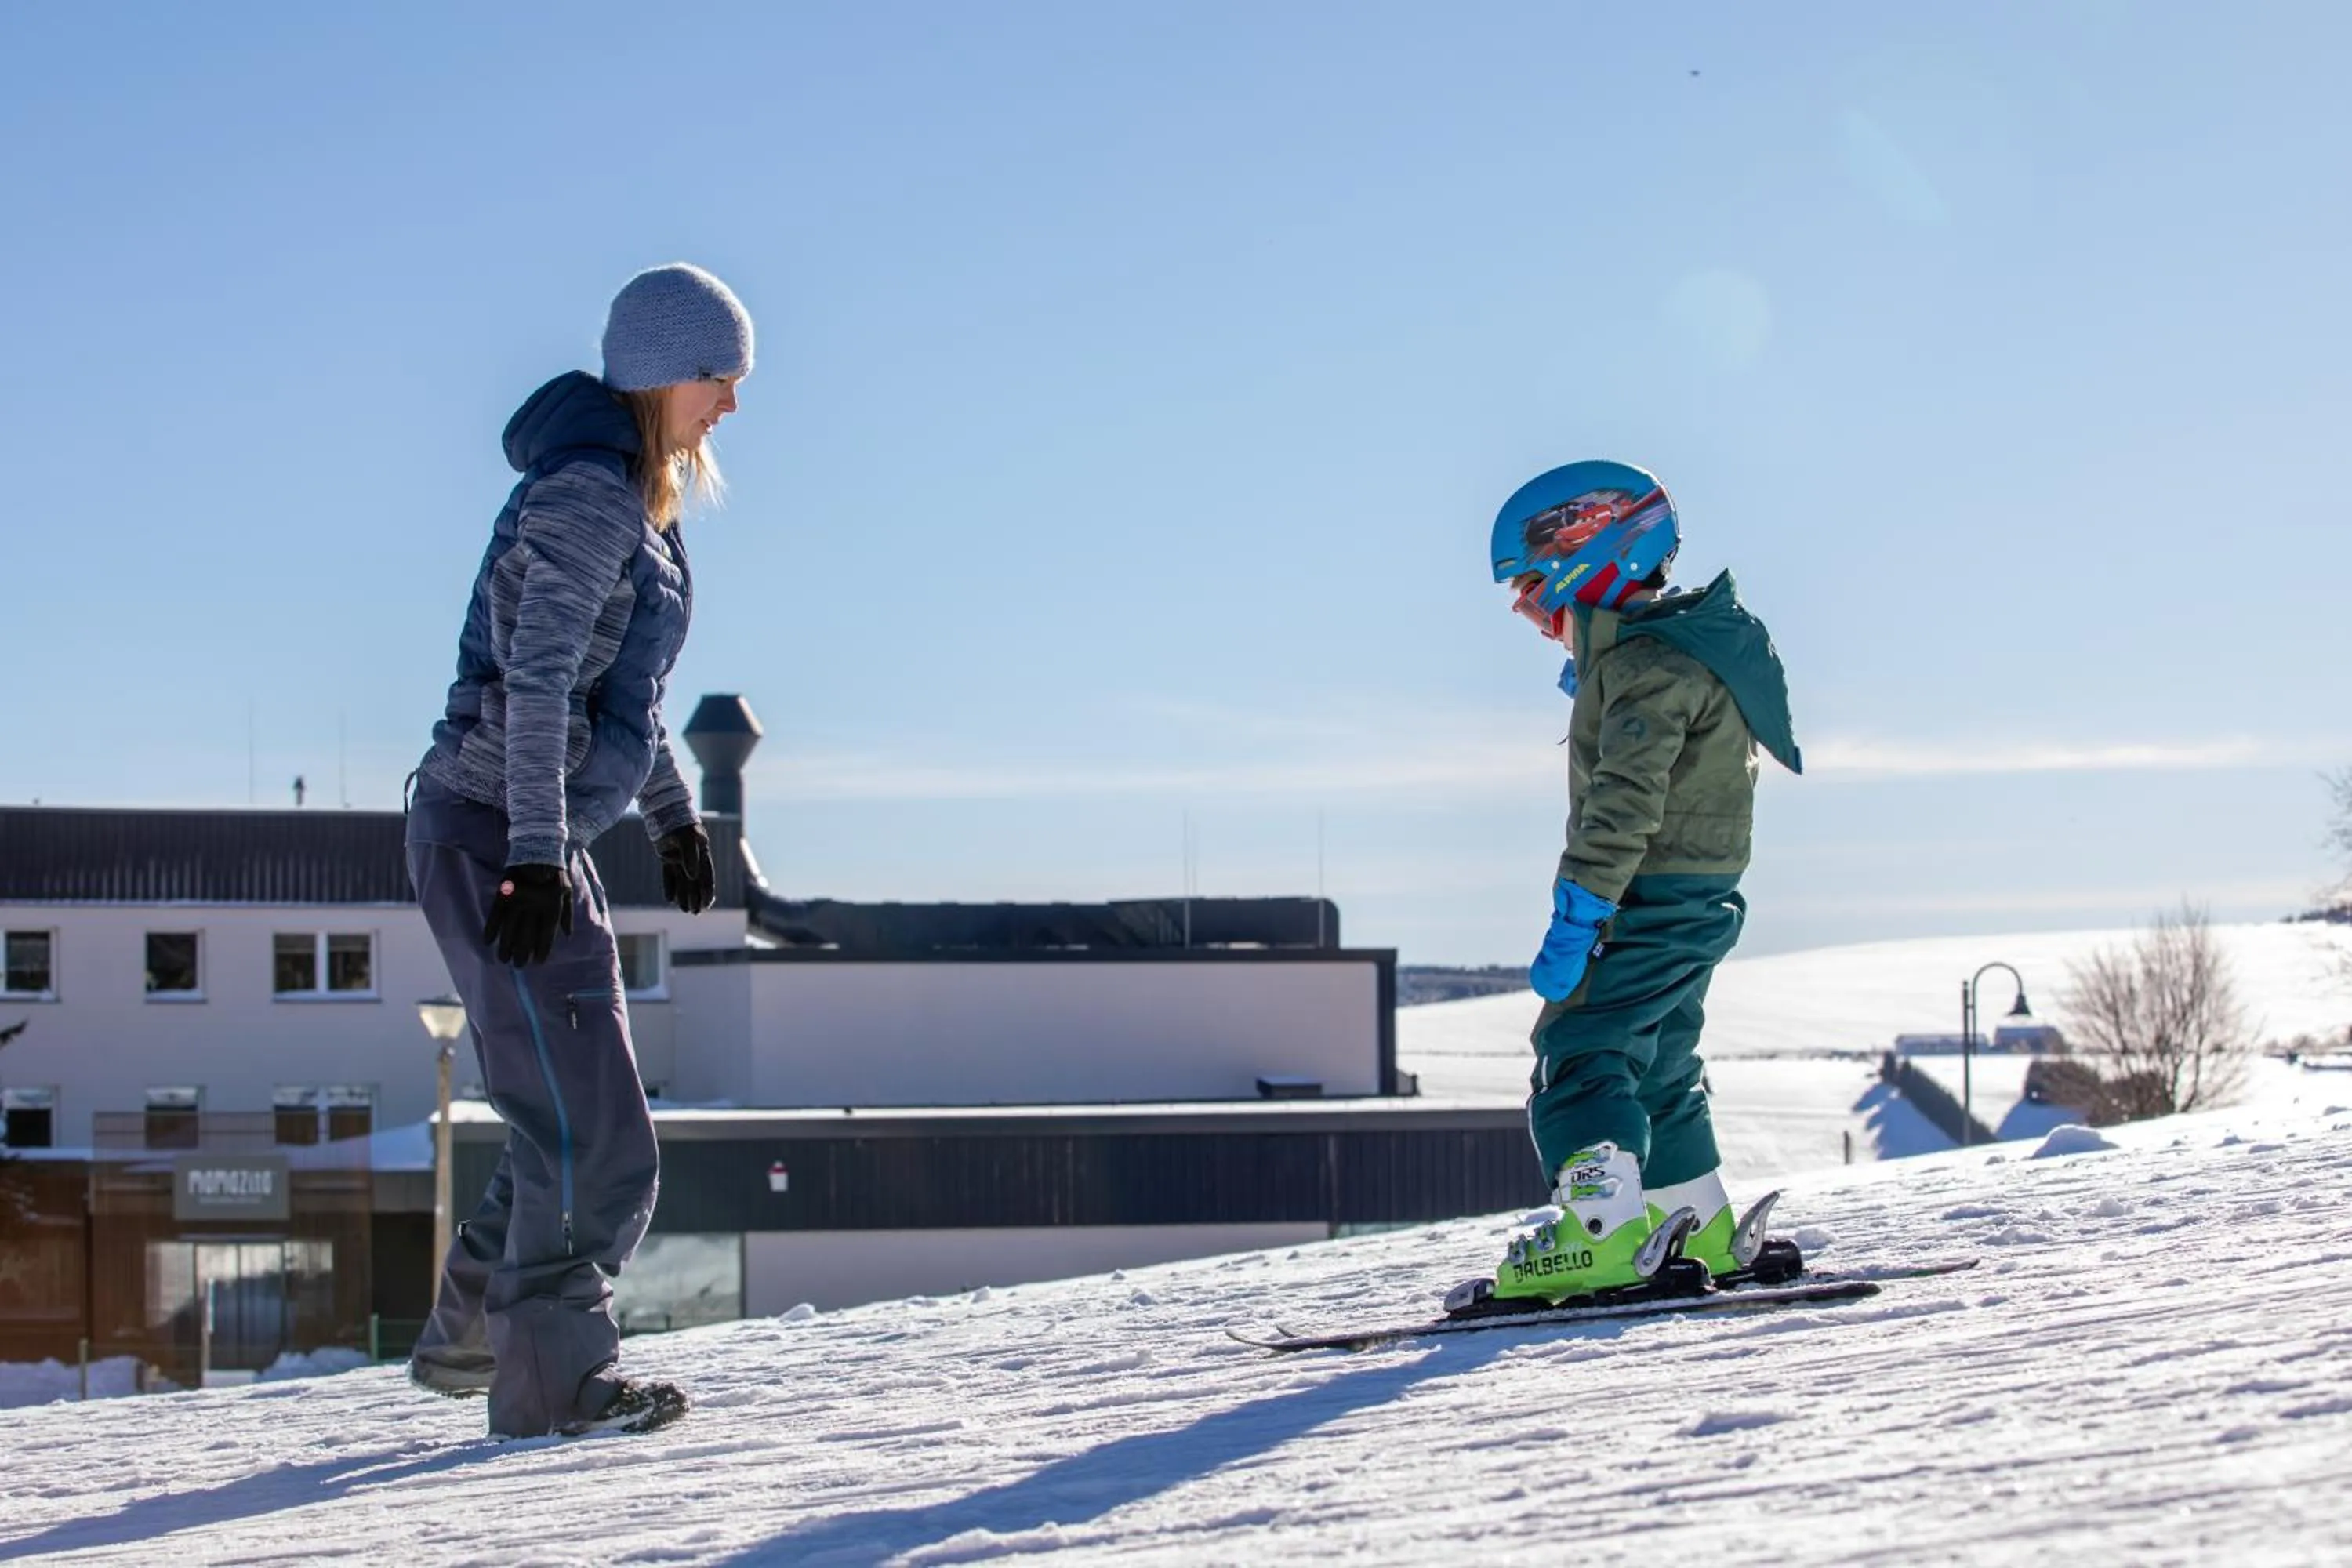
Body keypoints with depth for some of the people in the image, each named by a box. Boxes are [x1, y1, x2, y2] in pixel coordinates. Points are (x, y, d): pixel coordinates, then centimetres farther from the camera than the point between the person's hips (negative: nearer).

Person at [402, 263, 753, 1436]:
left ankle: (469, 1337, 25)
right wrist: (537, 855, -27)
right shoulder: (586, 494, -15)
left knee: (579, 1126, 14)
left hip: (541, 843, 10)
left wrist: (672, 814, 29)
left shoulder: (639, 501, 16)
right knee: (586, 1126, -9)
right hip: (494, 840, -10)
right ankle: (553, 1381, -2)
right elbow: (537, 681, -23)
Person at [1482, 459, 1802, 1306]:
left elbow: (1625, 806, -25)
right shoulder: (1661, 650, 17)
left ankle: (1605, 1233, -24)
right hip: (1692, 902, 10)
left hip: (1654, 898, -10)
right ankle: (1704, 1236, 26)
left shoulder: (1648, 664, -17)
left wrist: (1575, 916, -27)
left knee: (1578, 1052, -15)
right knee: (1652, 1065, 18)